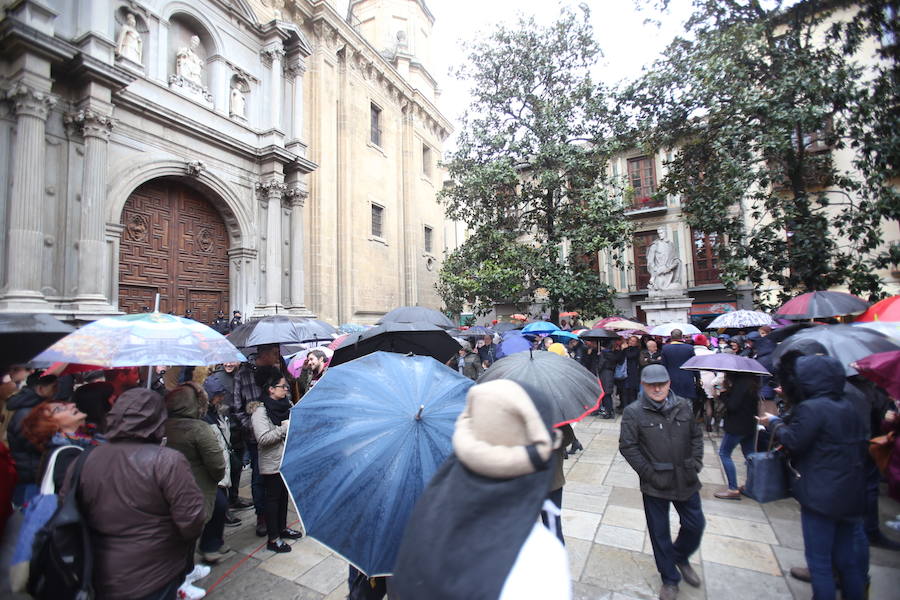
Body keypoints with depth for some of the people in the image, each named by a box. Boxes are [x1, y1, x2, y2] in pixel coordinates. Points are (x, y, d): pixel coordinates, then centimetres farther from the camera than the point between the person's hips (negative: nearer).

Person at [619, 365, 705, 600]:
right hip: (655, 484, -3)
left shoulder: (684, 406, 0)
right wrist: (648, 472, -12)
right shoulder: (633, 412, -12)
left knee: (695, 525, 15)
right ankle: (670, 578, 33)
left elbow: (696, 436, 11)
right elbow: (627, 446, -10)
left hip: (685, 480, 3)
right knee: (660, 532, 10)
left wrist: (696, 462, 2)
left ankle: (680, 557, 46)